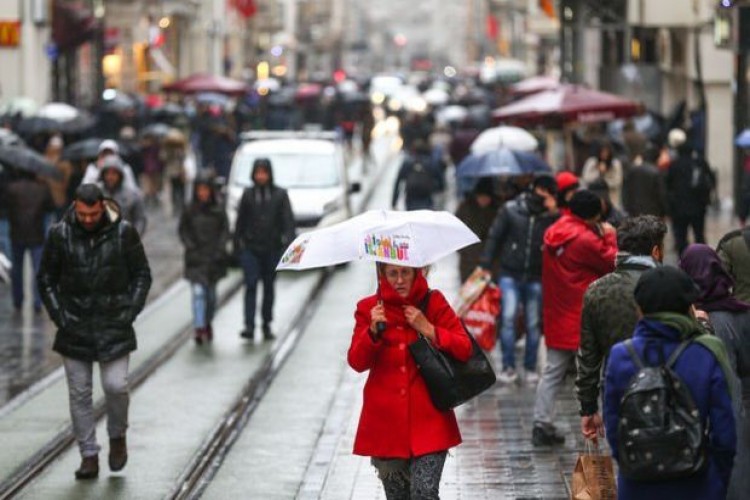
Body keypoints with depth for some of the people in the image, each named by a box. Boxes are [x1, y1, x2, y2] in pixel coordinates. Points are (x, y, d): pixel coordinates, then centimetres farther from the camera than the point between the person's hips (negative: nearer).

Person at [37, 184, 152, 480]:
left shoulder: (124, 233, -5)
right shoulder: (60, 234, -4)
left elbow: (142, 275, 3)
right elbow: (46, 279, 5)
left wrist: (130, 311, -6)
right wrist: (59, 315, -4)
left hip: (114, 325, -1)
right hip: (74, 328, 1)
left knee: (116, 386, -8)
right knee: (79, 393, 3)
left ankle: (117, 437, 19)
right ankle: (89, 455, 12)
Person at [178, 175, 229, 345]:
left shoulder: (218, 212, 1)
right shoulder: (189, 212, -1)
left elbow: (225, 231, 4)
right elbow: (183, 231, 3)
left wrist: (219, 250, -6)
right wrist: (191, 247, -8)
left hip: (214, 258, 2)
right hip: (195, 259, -2)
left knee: (211, 293, 13)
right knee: (198, 292, -13)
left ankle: (208, 323, 34)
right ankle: (199, 328, -17)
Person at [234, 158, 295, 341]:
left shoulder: (280, 195, 1)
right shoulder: (248, 195, 4)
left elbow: (288, 220, -4)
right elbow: (240, 221, 9)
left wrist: (288, 241, -17)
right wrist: (237, 244, 9)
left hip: (272, 248, 1)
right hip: (251, 248, 0)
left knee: (269, 287, 9)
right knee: (251, 285, -11)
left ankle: (267, 325, 20)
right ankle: (249, 326, -17)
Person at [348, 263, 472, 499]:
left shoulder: (433, 303, 4)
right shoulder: (369, 309, 5)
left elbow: (464, 349, -2)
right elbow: (357, 362, -4)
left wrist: (427, 329, -12)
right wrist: (373, 331, -20)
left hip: (427, 418, -1)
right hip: (386, 420, 2)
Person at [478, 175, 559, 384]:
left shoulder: (552, 216, 1)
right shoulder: (511, 210, -2)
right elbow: (494, 237, 1)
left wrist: (554, 214, -17)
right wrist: (484, 265, -3)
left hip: (536, 278, 1)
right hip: (511, 274, -1)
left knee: (533, 324, 7)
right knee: (508, 317, -10)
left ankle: (530, 368, 18)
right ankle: (508, 367, -4)